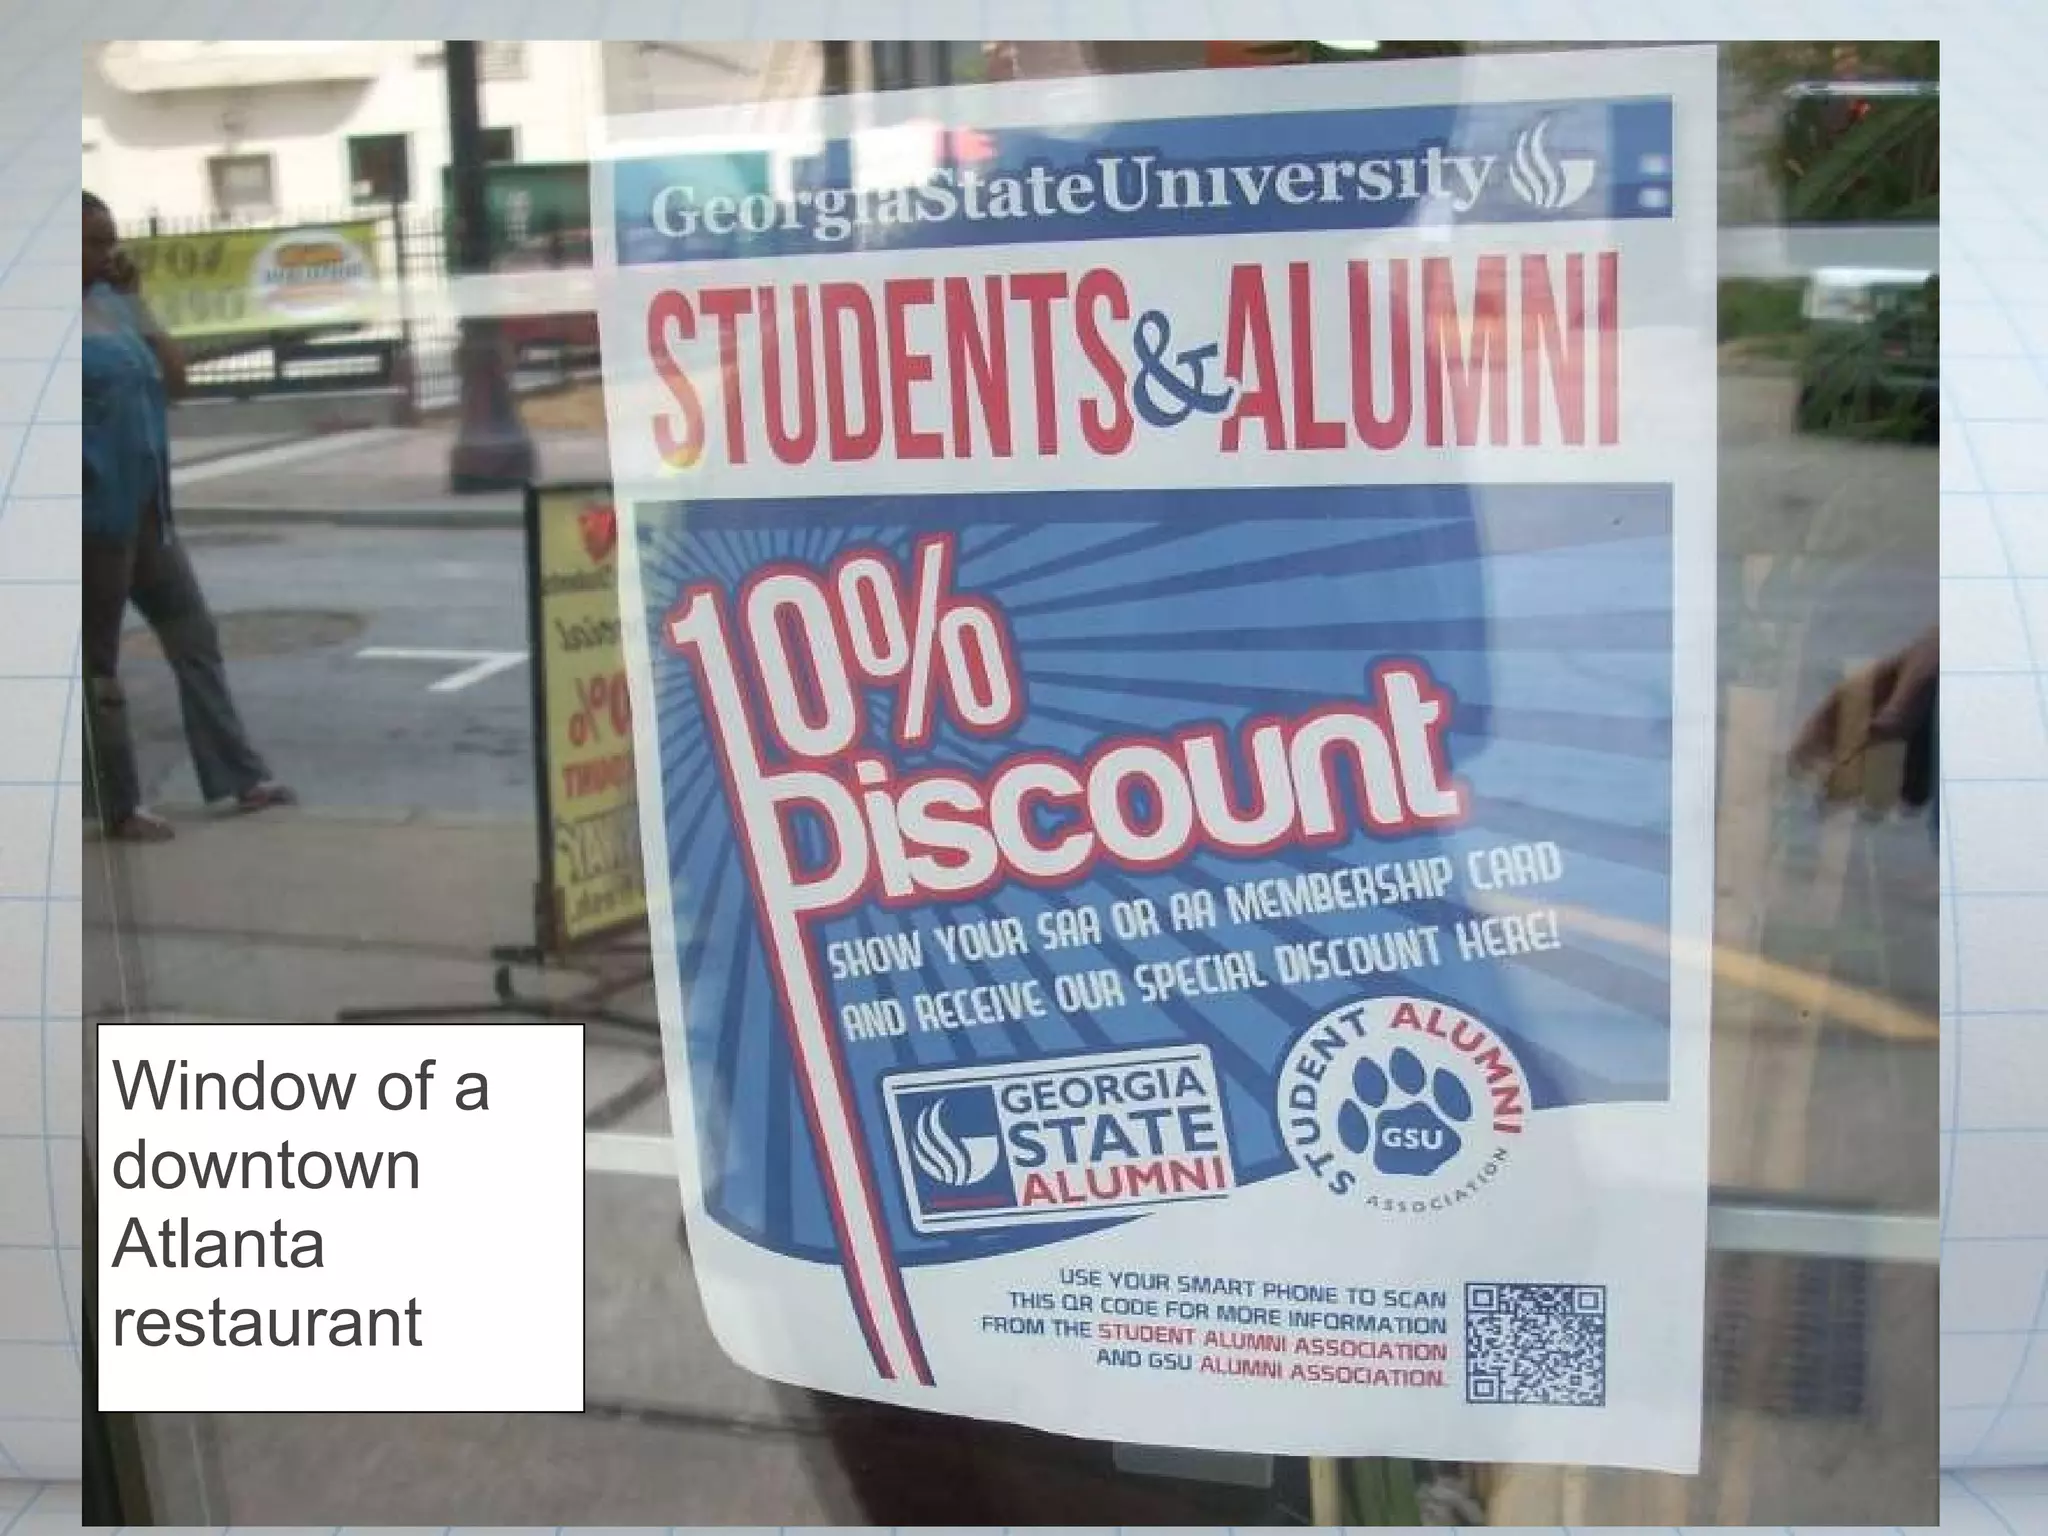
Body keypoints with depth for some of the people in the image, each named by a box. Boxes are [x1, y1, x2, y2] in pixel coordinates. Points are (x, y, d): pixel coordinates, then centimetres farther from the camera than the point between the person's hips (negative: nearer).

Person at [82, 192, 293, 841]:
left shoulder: (110, 302, 10)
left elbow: (173, 379, 9)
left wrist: (136, 301, 2)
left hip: (147, 510, 9)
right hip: (95, 516, -9)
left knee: (195, 637, 13)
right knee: (98, 662, 3)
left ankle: (240, 778, 22)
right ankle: (119, 807, 13)